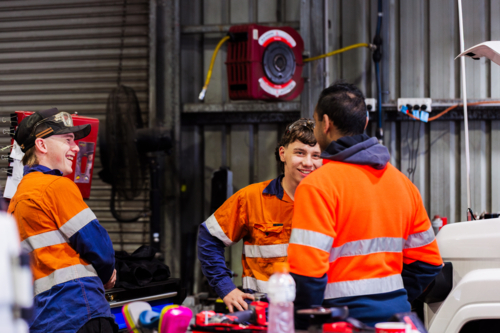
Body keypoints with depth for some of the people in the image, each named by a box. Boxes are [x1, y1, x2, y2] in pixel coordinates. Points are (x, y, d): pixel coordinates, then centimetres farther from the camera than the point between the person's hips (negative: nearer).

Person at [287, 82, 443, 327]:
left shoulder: (317, 185, -10)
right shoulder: (402, 182, 12)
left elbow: (307, 271, -17)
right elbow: (428, 262, 15)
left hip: (346, 316, -7)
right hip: (396, 314, 7)